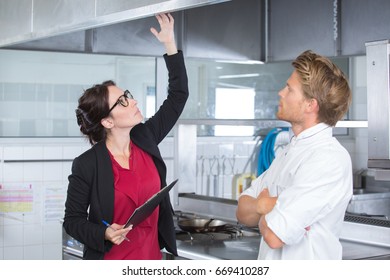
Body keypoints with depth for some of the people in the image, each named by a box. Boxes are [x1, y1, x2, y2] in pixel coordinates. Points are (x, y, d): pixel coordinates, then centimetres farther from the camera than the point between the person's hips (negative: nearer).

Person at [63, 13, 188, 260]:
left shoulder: (146, 138, 0)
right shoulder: (86, 165, -13)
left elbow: (178, 96, 8)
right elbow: (73, 220, -5)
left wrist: (170, 44, 2)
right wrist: (105, 234, -23)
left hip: (152, 257, 5)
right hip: (110, 261, -4)